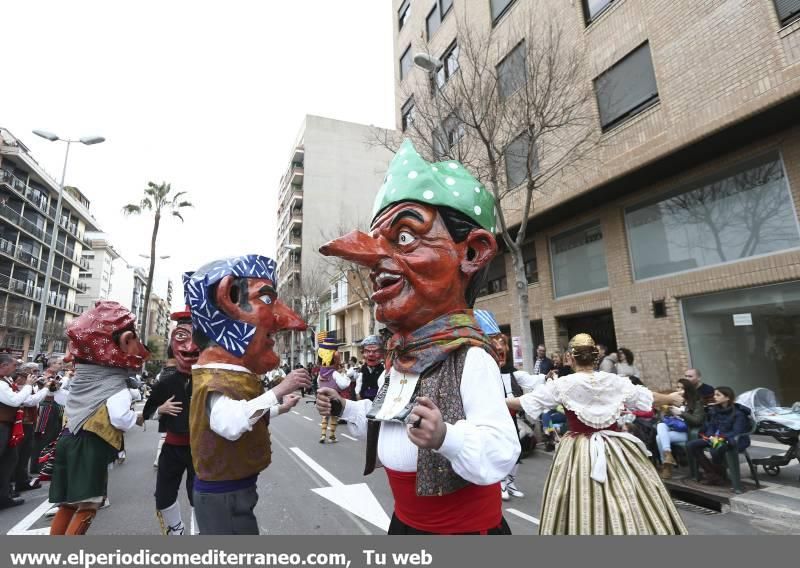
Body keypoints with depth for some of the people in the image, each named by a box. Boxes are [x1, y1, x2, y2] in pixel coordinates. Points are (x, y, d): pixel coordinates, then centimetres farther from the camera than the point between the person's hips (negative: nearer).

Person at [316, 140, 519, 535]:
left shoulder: (472, 360, -27)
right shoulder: (399, 358, -2)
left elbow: (502, 454, -30)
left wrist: (445, 437, -45)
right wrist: (345, 409, 4)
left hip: (465, 529, -7)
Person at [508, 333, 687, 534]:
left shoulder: (563, 385, -9)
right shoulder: (615, 381, 0)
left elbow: (527, 400, -5)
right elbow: (646, 396, 15)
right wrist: (671, 398, 35)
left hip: (579, 450, -3)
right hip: (615, 448, 3)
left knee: (581, 505, 6)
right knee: (628, 499, 14)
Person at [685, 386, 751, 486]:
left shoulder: (738, 413, -8)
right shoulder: (714, 410, 10)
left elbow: (736, 432, -17)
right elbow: (709, 426, 8)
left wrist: (721, 438, -30)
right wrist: (711, 436, -13)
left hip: (730, 440, -6)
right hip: (713, 438, 6)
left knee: (715, 450, -38)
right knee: (690, 445, -16)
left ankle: (720, 475, -5)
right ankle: (711, 472, -4)